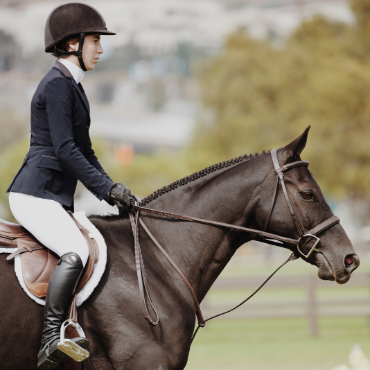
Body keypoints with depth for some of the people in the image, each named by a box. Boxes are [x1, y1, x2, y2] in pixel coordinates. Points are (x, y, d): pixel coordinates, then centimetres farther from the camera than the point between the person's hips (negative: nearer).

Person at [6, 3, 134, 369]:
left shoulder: (72, 86, 19)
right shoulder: (57, 84, -12)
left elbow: (84, 150, 23)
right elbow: (65, 149, -19)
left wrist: (113, 191, 13)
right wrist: (107, 188, -18)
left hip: (56, 197, 11)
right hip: (35, 195, -11)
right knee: (75, 252, -30)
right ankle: (51, 340, -33)